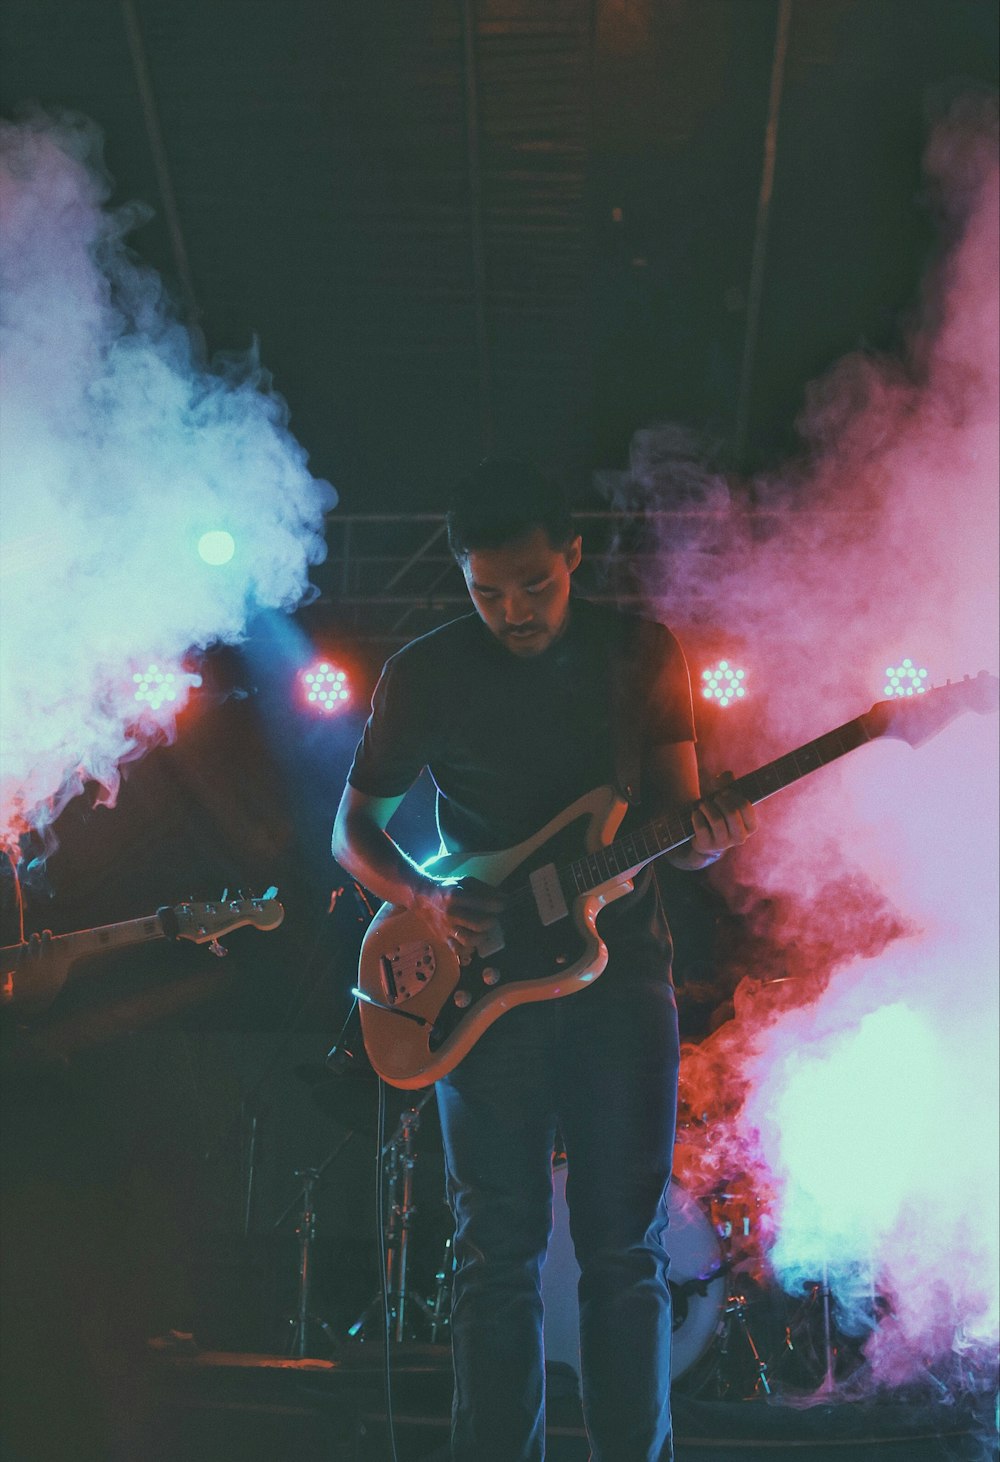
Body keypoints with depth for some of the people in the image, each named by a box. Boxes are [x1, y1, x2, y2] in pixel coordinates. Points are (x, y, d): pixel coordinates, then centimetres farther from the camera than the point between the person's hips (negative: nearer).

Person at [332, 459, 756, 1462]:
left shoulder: (641, 652, 2)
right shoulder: (425, 672, -1)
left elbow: (672, 828, 2)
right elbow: (352, 827, 5)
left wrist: (705, 835, -22)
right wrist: (424, 901, -14)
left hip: (619, 967, 1)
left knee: (626, 1250, 5)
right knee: (497, 1252, 4)